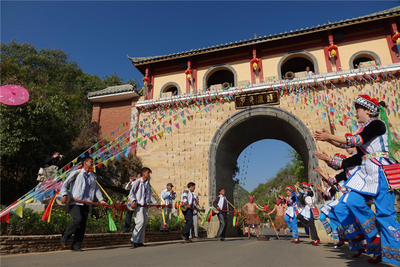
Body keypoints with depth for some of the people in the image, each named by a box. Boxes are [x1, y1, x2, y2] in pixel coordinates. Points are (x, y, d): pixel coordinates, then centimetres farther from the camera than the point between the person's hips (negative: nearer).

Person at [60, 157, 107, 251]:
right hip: (74, 203, -5)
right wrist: (64, 195, -18)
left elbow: (97, 189, 18)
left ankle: (76, 246, 10)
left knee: (83, 225, 1)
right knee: (78, 219, -24)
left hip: (85, 204, 5)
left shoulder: (93, 176, 18)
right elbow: (64, 185, 0)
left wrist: (101, 199, 3)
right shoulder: (76, 173, 4)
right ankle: (65, 236, 1)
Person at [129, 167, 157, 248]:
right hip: (138, 205, -7)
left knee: (144, 223, 3)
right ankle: (134, 240, -6)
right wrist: (133, 201, -19)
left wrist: (155, 202, 16)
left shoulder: (147, 183, 17)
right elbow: (131, 192, -6)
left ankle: (140, 241, 11)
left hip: (145, 206, 7)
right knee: (140, 221, -17)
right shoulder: (137, 182, -3)